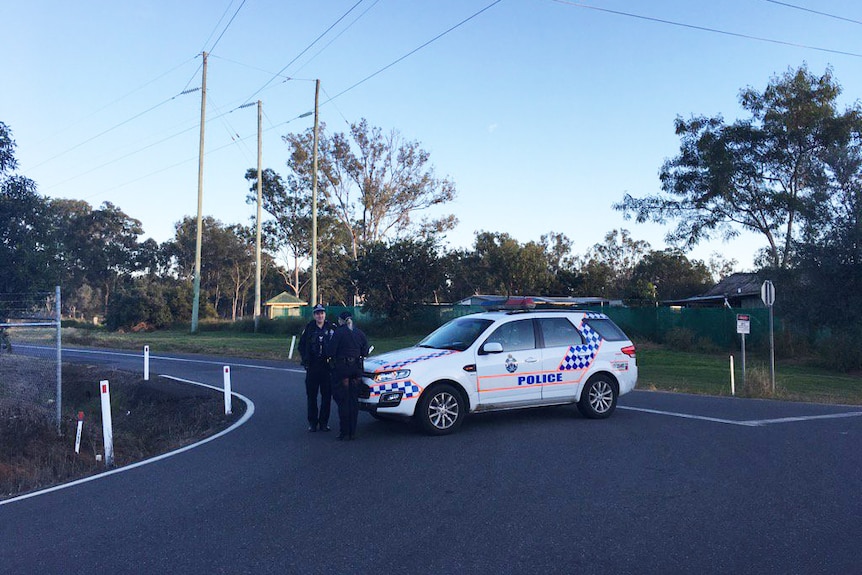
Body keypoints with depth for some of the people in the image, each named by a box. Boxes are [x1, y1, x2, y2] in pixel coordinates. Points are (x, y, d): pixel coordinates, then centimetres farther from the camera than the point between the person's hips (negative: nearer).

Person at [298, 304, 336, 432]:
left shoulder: (332, 328, 0)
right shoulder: (309, 328, 4)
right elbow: (301, 345, 11)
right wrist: (305, 359, 1)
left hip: (327, 367, -1)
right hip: (312, 367, 1)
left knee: (327, 395, 3)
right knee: (311, 395, 5)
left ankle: (324, 422, 14)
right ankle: (312, 422, 14)